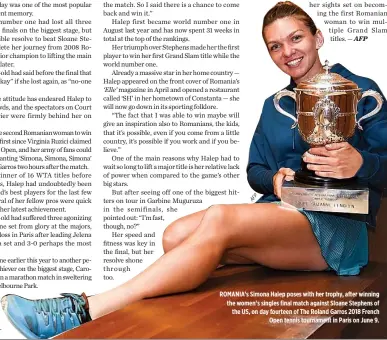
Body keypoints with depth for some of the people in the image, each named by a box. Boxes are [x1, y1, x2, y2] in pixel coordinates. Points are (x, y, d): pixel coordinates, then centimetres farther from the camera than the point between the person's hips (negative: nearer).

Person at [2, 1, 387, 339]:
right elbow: (254, 171, 18)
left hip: (339, 227, -6)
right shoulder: (273, 106, 23)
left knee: (219, 219, -33)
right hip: (283, 214, 6)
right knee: (176, 235, -22)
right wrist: (274, 179, -6)